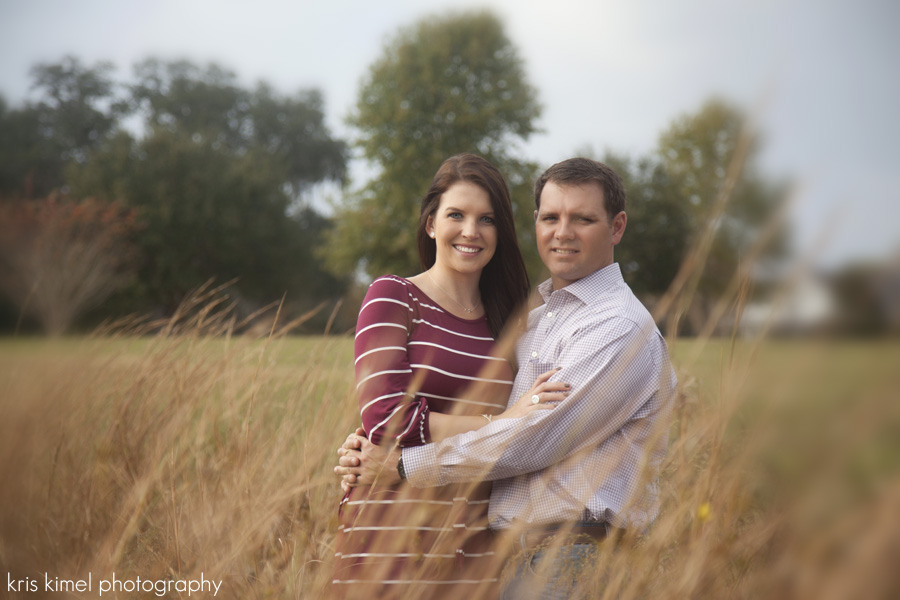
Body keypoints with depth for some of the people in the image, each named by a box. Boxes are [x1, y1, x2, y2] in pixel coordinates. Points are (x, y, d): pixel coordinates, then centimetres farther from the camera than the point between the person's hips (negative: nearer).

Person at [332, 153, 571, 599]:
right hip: (392, 540, -4)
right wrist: (500, 423, -11)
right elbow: (386, 419, -11)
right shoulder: (391, 298, 0)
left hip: (476, 544, 4)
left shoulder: (504, 323, 13)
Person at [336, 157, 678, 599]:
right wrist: (368, 444, 1)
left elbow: (528, 443, -18)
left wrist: (402, 464, -11)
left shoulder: (621, 329, -13)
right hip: (524, 553, 7)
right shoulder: (535, 321, 16)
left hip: (578, 561, -7)